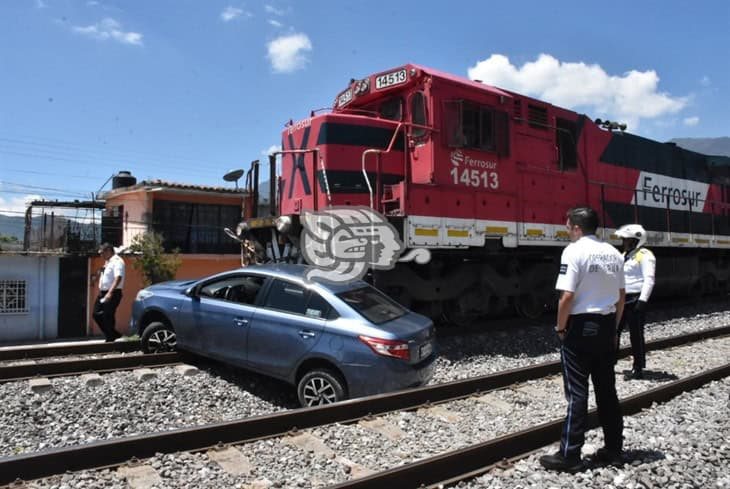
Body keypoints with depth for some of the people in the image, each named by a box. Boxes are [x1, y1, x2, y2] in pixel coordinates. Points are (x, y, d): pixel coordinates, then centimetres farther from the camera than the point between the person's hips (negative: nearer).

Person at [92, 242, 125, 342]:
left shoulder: (117, 261, -14)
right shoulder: (107, 262, 16)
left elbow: (118, 278, -26)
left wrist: (110, 293, -34)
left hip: (112, 294, -10)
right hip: (103, 293, 10)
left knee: (108, 316, -6)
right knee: (97, 314, 10)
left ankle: (110, 338, 7)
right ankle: (113, 335, 19)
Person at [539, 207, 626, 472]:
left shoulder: (574, 251, -14)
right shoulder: (613, 253, 9)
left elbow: (567, 296, -20)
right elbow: (621, 297, 13)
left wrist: (560, 328, -8)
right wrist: (613, 327, 20)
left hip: (581, 326, -7)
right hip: (606, 325, 7)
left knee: (576, 392, -2)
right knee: (606, 389, 15)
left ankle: (569, 455, 4)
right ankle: (613, 448, 24)